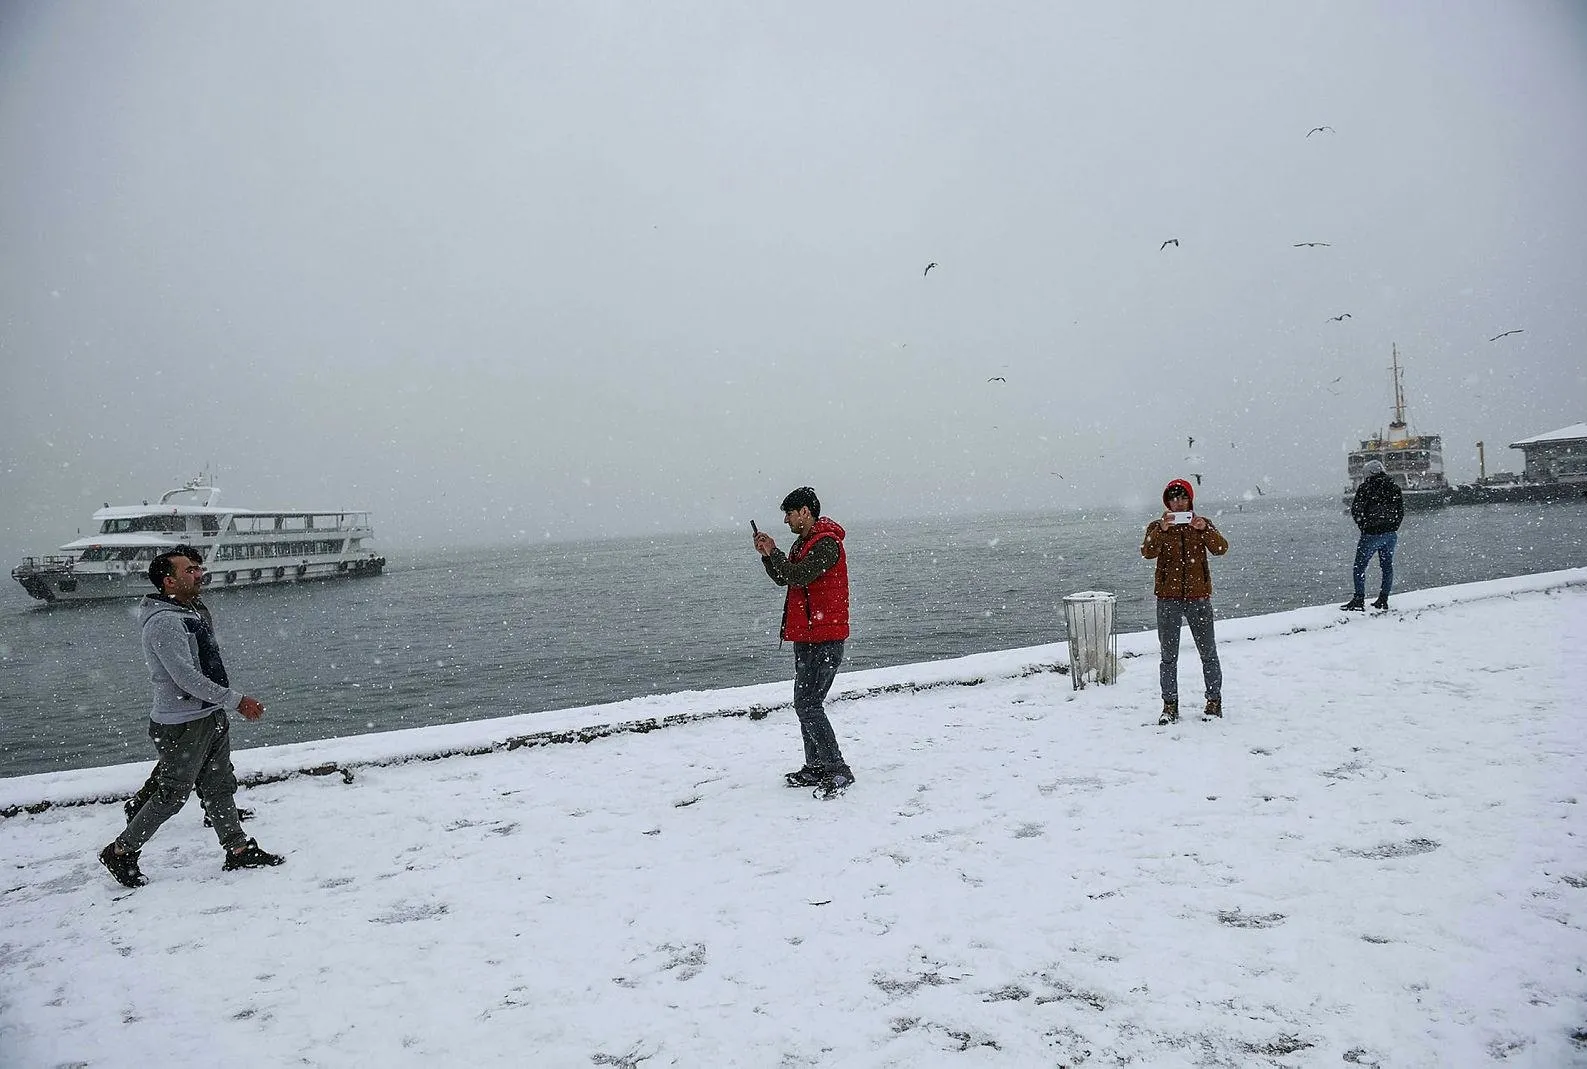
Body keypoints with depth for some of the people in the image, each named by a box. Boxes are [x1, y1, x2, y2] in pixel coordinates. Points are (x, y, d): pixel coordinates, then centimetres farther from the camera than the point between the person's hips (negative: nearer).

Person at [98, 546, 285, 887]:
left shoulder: (197, 611, 9)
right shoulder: (163, 622, -20)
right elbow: (187, 678, -24)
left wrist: (225, 705, 16)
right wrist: (237, 701, -20)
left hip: (212, 718, 9)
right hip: (182, 726, -9)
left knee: (220, 787, 14)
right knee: (171, 795, 2)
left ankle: (238, 849, 22)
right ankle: (121, 852, 19)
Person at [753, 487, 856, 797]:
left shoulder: (826, 543, -15)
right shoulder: (803, 542, 18)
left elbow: (797, 576, -25)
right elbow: (783, 579, 21)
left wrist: (773, 553, -9)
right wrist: (767, 555, 5)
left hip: (824, 639, -11)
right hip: (806, 637, 11)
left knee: (807, 705, -14)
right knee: (806, 704, 13)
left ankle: (838, 770, -10)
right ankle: (815, 769, 22)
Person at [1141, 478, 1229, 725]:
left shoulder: (1202, 524, 7)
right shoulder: (1157, 527, 4)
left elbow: (1221, 548, -9)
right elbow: (1148, 552, -14)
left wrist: (1205, 529, -25)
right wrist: (1161, 530, -29)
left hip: (1198, 596, 0)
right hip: (1168, 598, 0)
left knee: (1208, 653, 5)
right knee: (1168, 656, 4)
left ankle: (1214, 702, 17)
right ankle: (1170, 706, 11)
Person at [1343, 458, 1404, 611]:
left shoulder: (1365, 487, -8)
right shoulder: (1394, 487, 10)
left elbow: (1355, 511, -10)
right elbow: (1401, 512, 13)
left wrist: (1363, 526, 3)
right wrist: (1392, 528, 14)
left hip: (1371, 534, -6)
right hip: (1391, 534, 6)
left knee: (1360, 567, -3)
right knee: (1387, 567, 14)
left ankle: (1359, 600, -10)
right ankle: (1383, 600, 15)